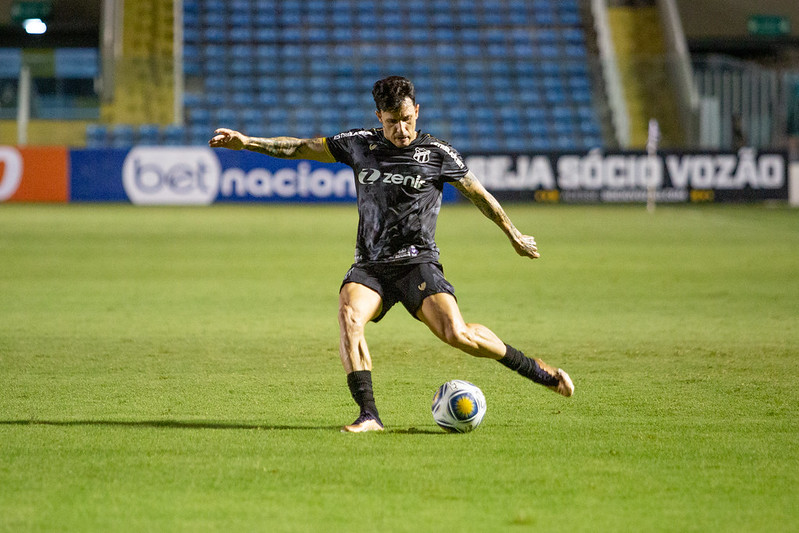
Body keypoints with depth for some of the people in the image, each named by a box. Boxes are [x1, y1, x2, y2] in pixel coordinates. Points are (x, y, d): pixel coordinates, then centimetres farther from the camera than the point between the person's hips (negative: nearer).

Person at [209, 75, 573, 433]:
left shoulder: (437, 153, 2)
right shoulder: (360, 144, 8)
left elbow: (479, 195, 14)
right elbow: (302, 148, 13)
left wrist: (515, 237, 23)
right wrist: (247, 142, 5)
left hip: (417, 261, -2)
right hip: (370, 265, 2)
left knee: (457, 334, -20)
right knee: (349, 317, -29)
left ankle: (535, 370, 1)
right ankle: (369, 415, -30)